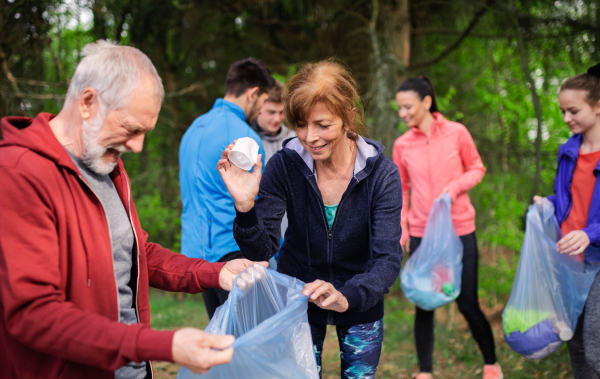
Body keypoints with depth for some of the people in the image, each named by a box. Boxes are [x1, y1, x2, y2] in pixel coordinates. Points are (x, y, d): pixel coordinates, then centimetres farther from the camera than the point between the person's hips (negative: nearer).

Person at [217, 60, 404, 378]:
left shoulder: (381, 174, -20)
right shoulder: (284, 166, -18)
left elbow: (388, 259, -26)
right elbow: (261, 251, -20)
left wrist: (345, 297, -46)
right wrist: (245, 206, -41)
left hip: (361, 302, 0)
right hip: (298, 297, 0)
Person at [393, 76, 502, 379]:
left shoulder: (456, 133, -4)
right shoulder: (402, 144, 1)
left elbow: (476, 168, 6)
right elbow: (400, 190, 9)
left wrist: (456, 186, -13)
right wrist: (401, 229, 3)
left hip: (460, 231, -2)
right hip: (421, 235, 2)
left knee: (468, 304, 4)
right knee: (424, 307, 6)